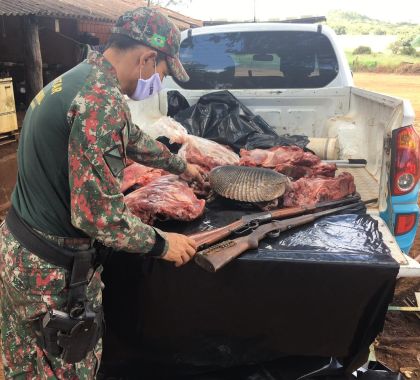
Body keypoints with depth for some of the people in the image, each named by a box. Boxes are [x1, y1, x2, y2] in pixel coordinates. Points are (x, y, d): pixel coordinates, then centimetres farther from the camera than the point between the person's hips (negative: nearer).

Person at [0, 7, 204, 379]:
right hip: (54, 268, -9)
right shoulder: (102, 100, -26)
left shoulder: (78, 80, 7)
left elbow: (134, 138, 22)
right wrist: (161, 243, -13)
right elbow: (98, 213, -29)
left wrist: (181, 166, 33)